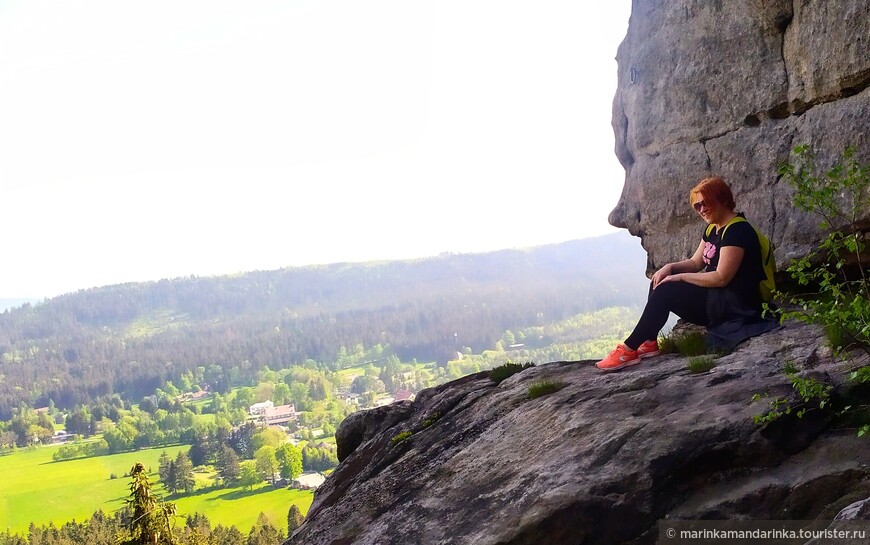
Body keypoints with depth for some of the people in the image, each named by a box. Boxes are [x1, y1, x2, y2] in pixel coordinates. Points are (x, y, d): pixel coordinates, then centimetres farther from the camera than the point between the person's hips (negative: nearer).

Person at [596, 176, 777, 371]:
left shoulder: (737, 231, -18)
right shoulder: (713, 229, 12)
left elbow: (721, 278, -24)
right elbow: (695, 262, 16)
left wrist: (679, 277, -17)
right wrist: (670, 267, -5)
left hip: (734, 305, -10)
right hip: (715, 298, 10)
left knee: (665, 292, -21)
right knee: (659, 281, 5)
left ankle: (629, 349, -18)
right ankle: (649, 343, -3)